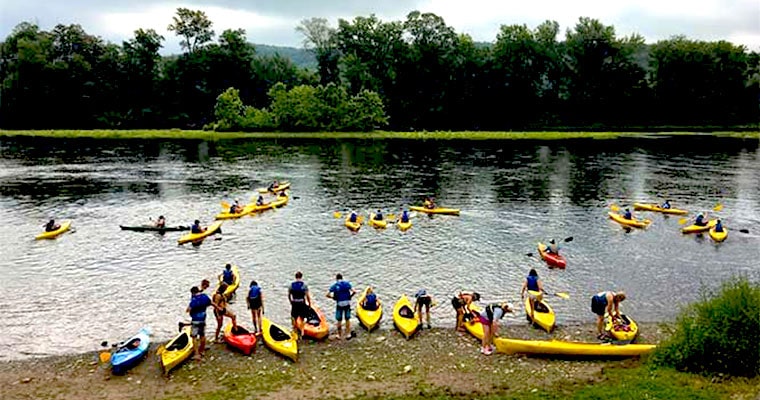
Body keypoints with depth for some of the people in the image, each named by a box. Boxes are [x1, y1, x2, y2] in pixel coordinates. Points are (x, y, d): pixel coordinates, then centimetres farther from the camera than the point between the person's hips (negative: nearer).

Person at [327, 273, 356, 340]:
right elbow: (354, 292, -7)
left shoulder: (334, 285, -1)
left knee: (339, 320, 10)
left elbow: (327, 295, -8)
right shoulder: (347, 283, 3)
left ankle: (339, 335, 17)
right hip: (347, 303, 2)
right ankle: (348, 334, 18)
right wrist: (350, 296, 8)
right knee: (347, 319, 14)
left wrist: (333, 297, 6)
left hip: (339, 304, -2)